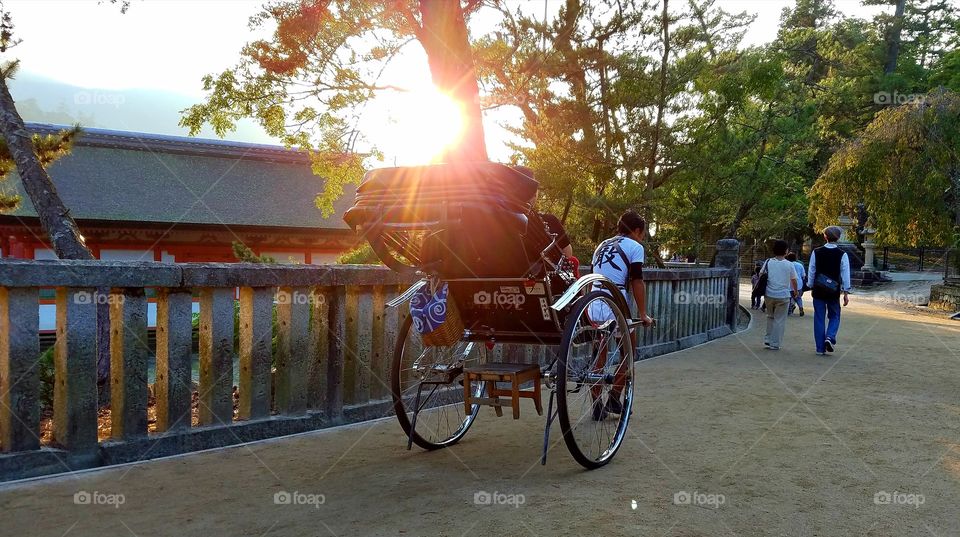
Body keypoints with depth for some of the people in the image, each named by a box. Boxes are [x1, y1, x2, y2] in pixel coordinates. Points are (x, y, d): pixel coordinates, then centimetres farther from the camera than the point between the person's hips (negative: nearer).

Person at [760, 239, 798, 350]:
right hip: (783, 296, -2)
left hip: (769, 295, 2)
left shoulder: (768, 262, -1)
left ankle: (768, 339, 20)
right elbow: (793, 280, 5)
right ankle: (775, 344, 6)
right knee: (779, 320, 6)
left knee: (770, 316, 22)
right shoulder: (789, 265, -4)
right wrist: (795, 291, 23)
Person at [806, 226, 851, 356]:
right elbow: (845, 274, -6)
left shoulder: (816, 252, -3)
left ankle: (820, 348, 8)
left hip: (818, 291, 1)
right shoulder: (842, 255, -7)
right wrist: (846, 293, 0)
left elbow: (811, 271, 1)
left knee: (819, 318, 8)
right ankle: (830, 337, -9)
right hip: (834, 292, -1)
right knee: (834, 317, 16)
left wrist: (811, 288, 12)